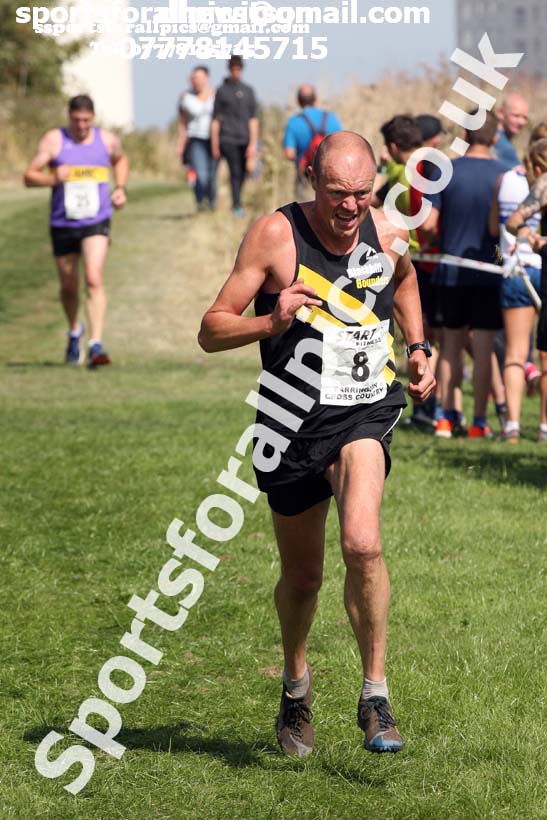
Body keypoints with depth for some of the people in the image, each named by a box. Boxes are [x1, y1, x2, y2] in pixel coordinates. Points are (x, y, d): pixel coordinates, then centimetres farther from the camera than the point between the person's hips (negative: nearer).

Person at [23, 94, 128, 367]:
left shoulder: (108, 140, 3)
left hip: (96, 222, -1)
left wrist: (120, 188, 10)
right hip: (62, 223, 1)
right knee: (68, 287, 13)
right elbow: (29, 177, -6)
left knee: (94, 279, -19)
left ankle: (95, 345, -22)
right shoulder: (53, 140, -4)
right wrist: (53, 178, -26)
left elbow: (120, 160, 27)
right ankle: (74, 331, 42)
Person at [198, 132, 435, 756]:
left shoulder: (389, 237, -2)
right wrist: (272, 321, -28)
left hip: (366, 415, 1)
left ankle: (375, 694, -10)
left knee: (362, 544, -25)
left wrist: (418, 347, 11)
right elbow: (210, 332, -10)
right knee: (302, 577, 11)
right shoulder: (276, 235, -12)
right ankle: (296, 685, 41)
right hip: (293, 424, -1)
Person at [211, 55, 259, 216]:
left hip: (245, 139, 3)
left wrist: (253, 143, 2)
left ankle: (236, 205, 16)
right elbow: (215, 120, 7)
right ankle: (236, 206, -16)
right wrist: (215, 145, 3)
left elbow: (253, 119, 10)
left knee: (242, 174, 4)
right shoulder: (222, 91, 6)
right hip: (228, 139, -3)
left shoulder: (248, 91, 12)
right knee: (235, 172, -13)